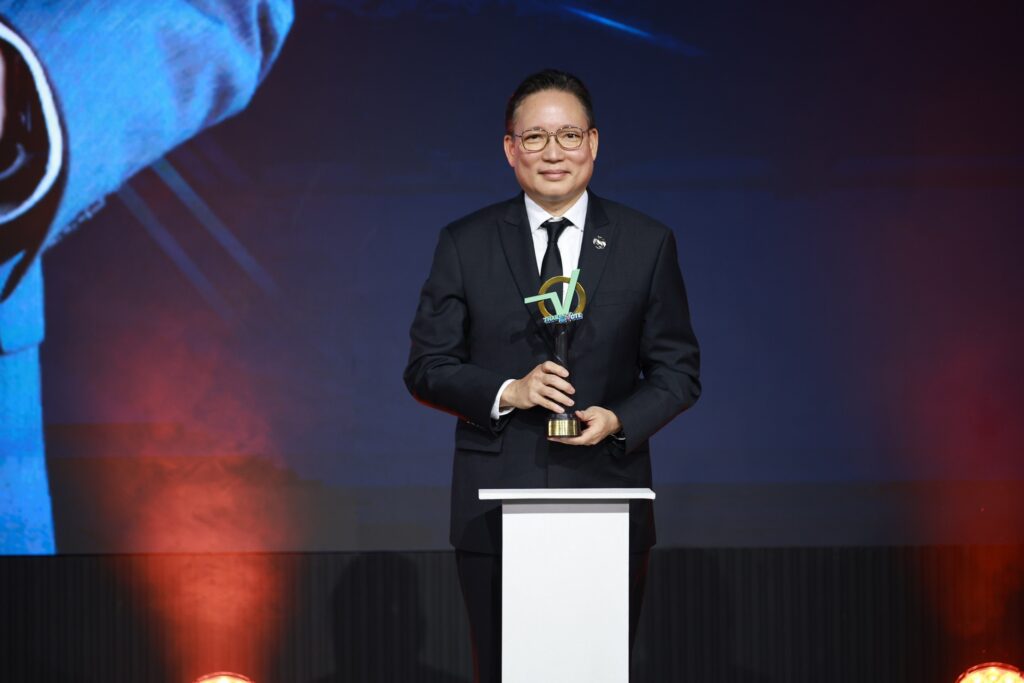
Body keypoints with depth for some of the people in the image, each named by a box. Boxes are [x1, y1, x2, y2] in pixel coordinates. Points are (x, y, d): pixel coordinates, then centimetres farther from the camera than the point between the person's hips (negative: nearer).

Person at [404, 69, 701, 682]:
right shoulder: (465, 245, 5)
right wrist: (506, 392, -14)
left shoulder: (648, 244, 5)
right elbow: (427, 366, 4)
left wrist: (620, 420, -13)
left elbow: (679, 370, 6)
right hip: (497, 513, 0)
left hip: (608, 510, 0)